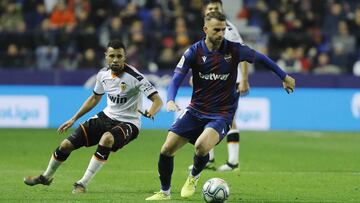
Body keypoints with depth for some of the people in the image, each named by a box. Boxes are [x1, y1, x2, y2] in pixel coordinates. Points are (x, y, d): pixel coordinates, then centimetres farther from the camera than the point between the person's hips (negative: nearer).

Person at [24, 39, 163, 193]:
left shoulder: (134, 77, -21)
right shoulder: (103, 74, -3)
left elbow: (157, 100, -25)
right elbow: (95, 98, 16)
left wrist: (150, 113, -47)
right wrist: (74, 119, 17)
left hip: (128, 123, -6)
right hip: (107, 116, 6)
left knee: (107, 138, -39)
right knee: (66, 144, 0)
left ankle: (82, 184, -27)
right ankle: (46, 177, 30)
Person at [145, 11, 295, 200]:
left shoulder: (234, 50, -8)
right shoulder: (194, 52, -7)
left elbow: (260, 58, 8)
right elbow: (176, 79, -11)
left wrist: (284, 77, 16)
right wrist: (170, 100, -31)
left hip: (221, 114, -2)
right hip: (195, 111, 2)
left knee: (201, 146, -31)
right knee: (166, 150, -6)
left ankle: (193, 177, 3)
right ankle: (164, 192, 19)